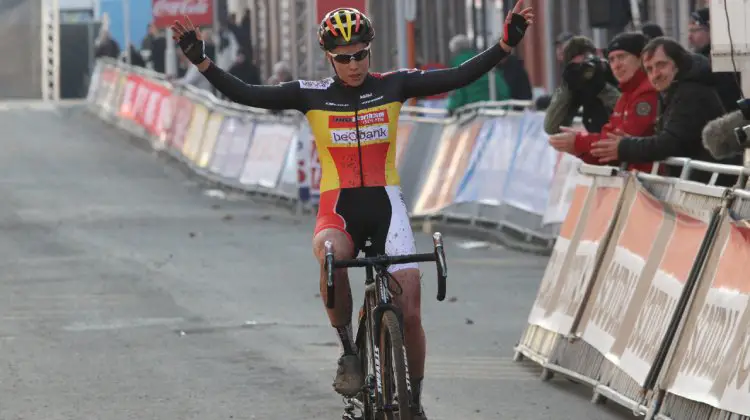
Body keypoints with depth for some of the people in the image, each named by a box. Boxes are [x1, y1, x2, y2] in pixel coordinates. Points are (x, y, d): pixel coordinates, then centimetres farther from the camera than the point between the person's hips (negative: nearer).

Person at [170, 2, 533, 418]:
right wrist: (202, 62, -18)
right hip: (338, 207, -1)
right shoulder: (312, 95, -1)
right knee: (330, 255, -37)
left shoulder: (393, 85, 0)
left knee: (409, 312, -7)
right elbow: (246, 94, -6)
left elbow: (460, 76, -6)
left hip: (385, 204, 1)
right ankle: (348, 351, -17)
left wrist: (506, 44, -16)